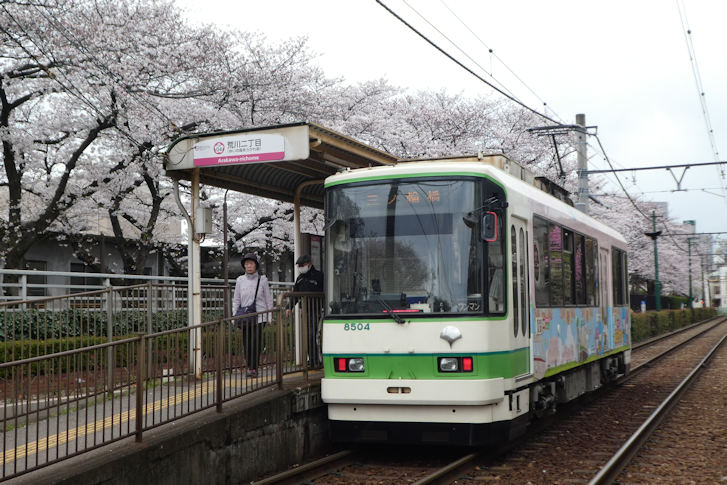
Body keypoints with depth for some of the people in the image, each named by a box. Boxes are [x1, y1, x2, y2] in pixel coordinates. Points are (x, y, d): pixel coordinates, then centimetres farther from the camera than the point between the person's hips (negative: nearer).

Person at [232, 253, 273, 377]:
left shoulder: (262, 279, 1)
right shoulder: (240, 280, 5)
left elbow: (268, 299, 6)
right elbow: (236, 300, 11)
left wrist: (270, 316, 3)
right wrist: (234, 315, 5)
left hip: (259, 315, -2)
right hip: (245, 316, 2)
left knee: (256, 342, -8)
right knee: (246, 342, 2)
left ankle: (253, 368, -2)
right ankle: (250, 366, 16)